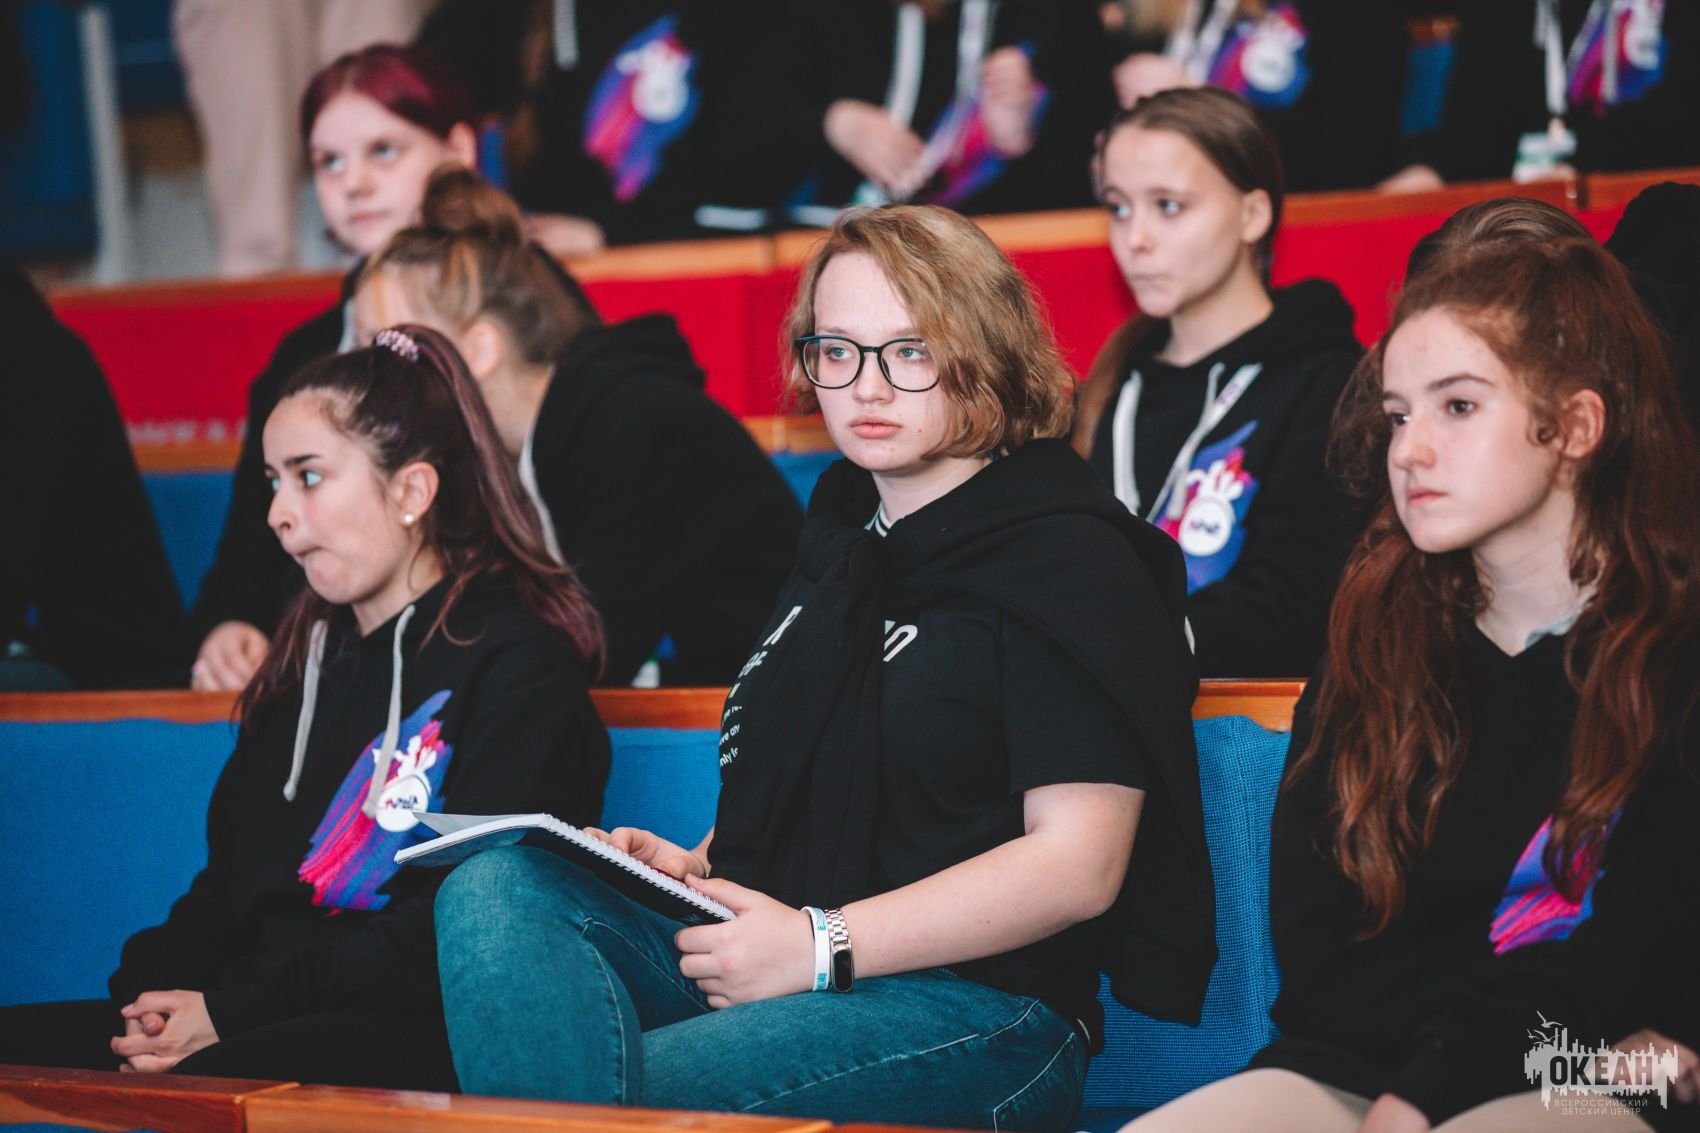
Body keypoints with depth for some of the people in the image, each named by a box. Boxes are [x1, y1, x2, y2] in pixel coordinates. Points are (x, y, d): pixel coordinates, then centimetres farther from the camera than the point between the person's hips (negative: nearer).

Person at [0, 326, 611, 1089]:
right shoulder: (308, 659, 25)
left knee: (206, 1086, -39)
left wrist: (232, 1010, -14)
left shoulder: (521, 660, -2)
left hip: (418, 1030, -8)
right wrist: (151, 992, 1)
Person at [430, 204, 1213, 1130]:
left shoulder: (1071, 558, -4)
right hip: (764, 959, 8)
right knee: (494, 891, -20)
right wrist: (698, 867, 10)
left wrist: (821, 944, -18)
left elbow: (1078, 862, -14)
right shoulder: (842, 537, 22)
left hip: (973, 1007, -8)